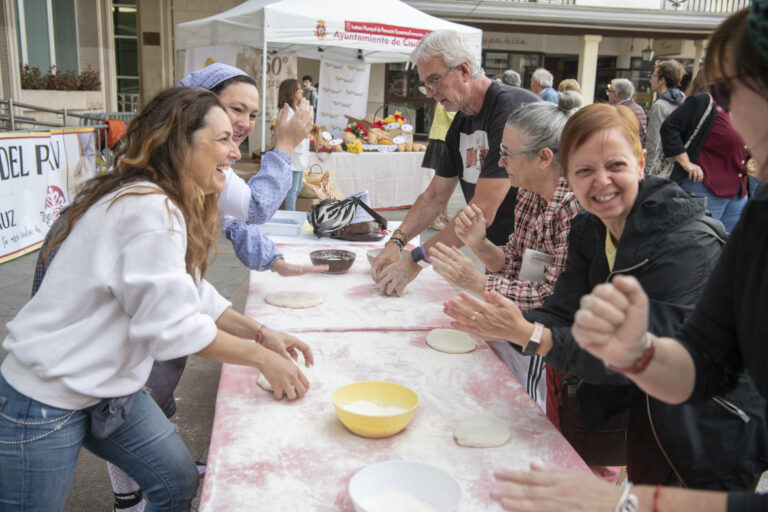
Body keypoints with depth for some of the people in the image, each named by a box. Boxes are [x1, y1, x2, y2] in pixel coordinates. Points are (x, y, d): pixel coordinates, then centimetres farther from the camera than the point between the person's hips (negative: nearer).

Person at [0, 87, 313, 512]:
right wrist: (263, 357, -17)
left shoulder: (173, 207, 5)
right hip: (45, 401, -9)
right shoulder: (148, 209, -26)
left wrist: (262, 334, 1)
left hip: (107, 388, 9)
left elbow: (194, 294, 10)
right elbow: (173, 326, -27)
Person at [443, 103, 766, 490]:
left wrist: (530, 336, -42)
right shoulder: (589, 230, -4)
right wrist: (508, 326, -31)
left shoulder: (687, 243, -28)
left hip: (713, 429, -4)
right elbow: (563, 314, -11)